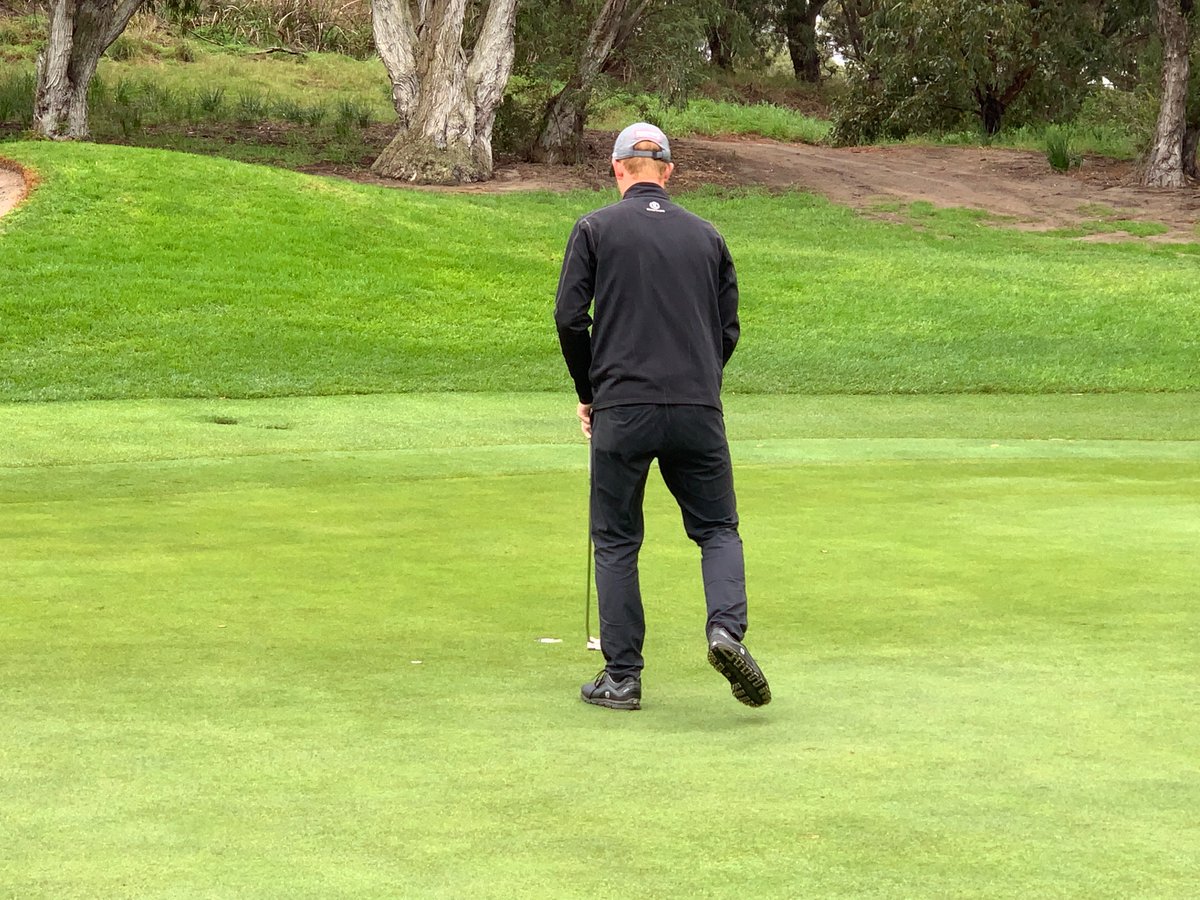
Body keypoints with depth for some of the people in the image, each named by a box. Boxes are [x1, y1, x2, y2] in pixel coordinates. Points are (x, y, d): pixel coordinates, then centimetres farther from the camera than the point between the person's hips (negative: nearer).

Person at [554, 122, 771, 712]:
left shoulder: (595, 229, 4)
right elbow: (728, 329, 14)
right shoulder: (705, 236, 13)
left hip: (622, 410, -2)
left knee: (615, 541, 7)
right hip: (699, 410, 2)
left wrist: (588, 392, 12)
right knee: (718, 529, 11)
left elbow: (570, 316, -1)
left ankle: (622, 676, 6)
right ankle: (727, 627, -15)